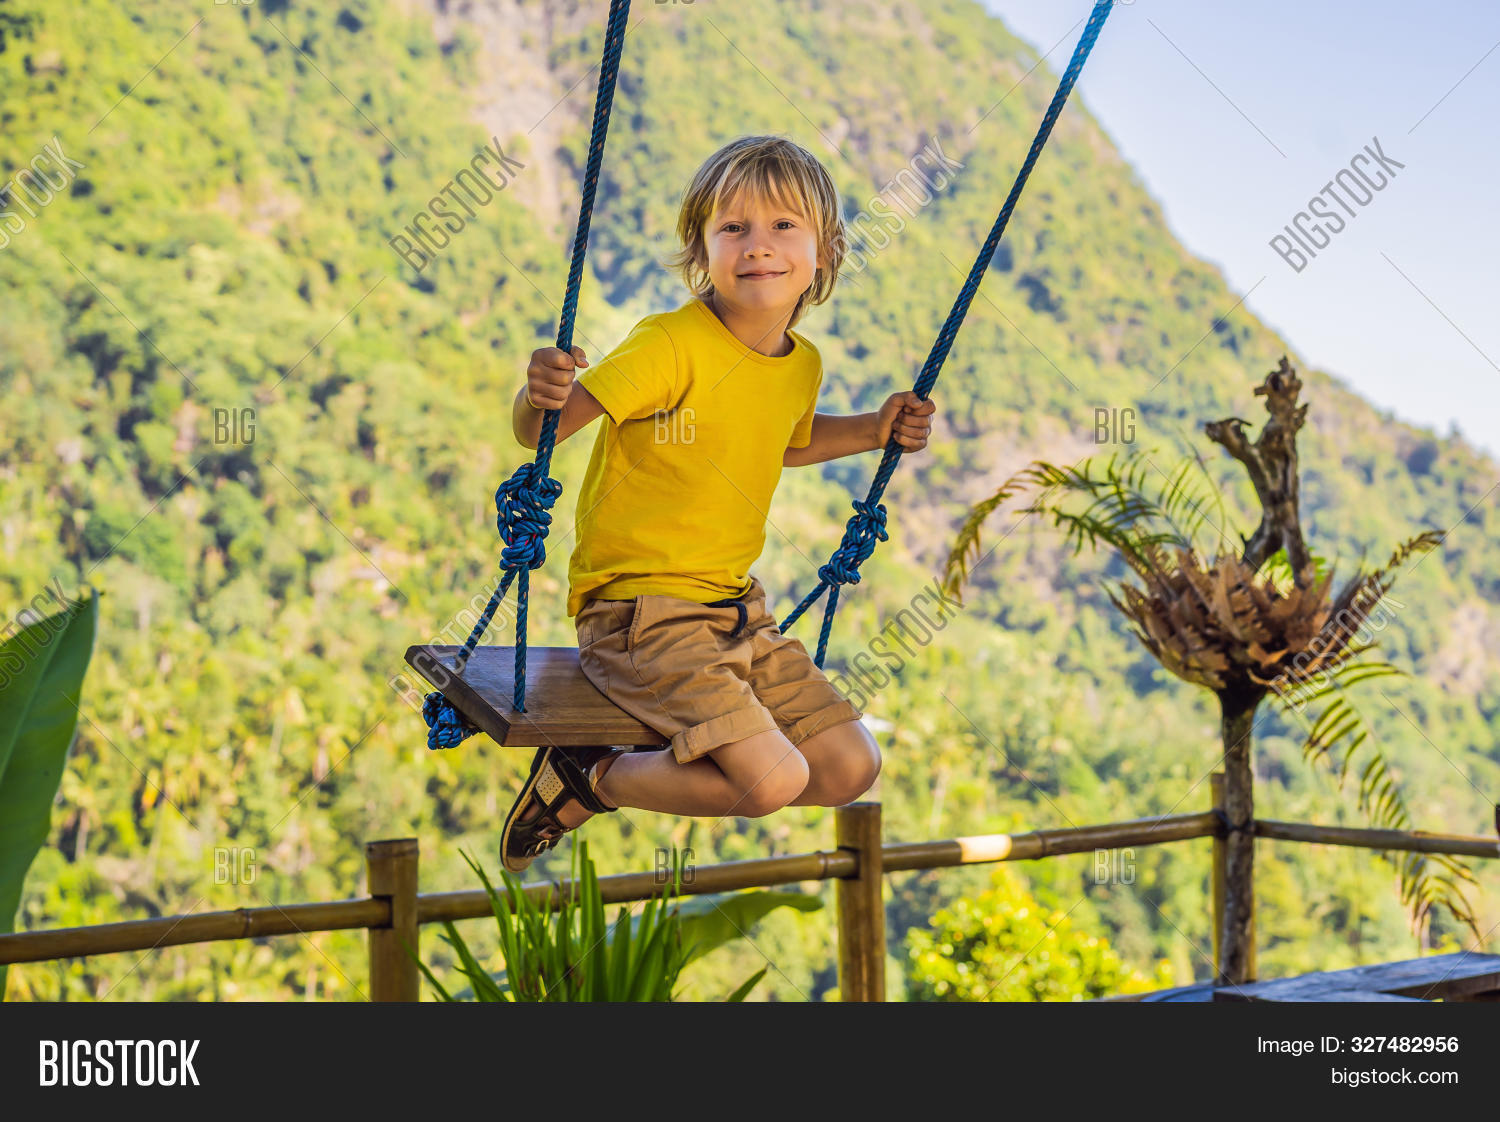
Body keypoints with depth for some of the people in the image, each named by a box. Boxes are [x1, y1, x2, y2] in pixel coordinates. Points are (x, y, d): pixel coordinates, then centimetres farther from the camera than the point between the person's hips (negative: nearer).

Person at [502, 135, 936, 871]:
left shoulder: (803, 366, 6)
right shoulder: (673, 346, -18)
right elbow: (538, 431, -23)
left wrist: (874, 430, 15)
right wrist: (542, 396, -45)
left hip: (735, 609, 8)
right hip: (639, 611, -8)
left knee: (851, 768, 4)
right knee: (774, 779, -21)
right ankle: (584, 780, 0)